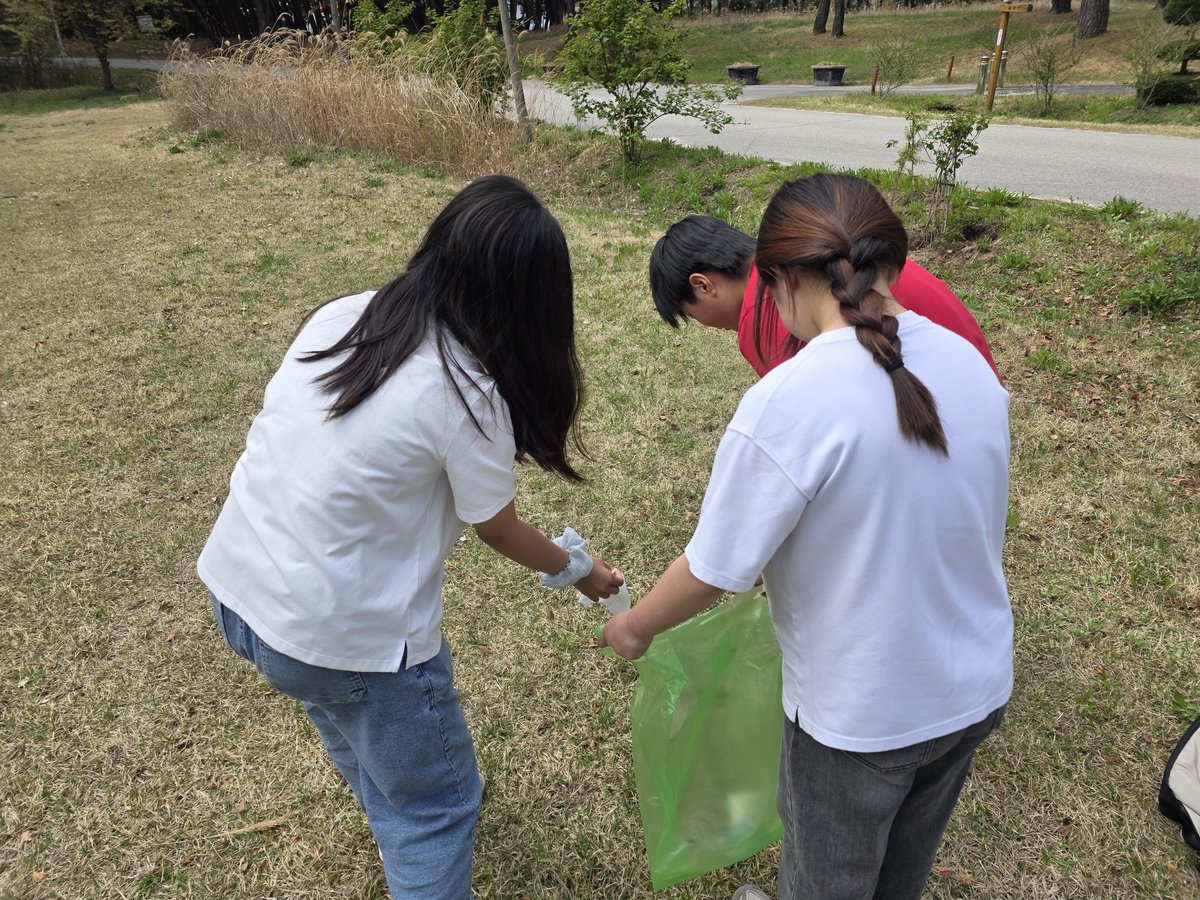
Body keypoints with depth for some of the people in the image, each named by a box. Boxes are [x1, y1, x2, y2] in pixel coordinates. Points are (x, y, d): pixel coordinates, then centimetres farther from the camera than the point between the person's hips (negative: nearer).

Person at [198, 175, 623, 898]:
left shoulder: (341, 315, -3)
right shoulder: (467, 394, -21)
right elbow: (501, 532, -5)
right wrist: (577, 569, 14)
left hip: (232, 587, 8)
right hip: (340, 637, -8)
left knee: (354, 725, 35)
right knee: (436, 805, 16)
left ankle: (397, 825, 63)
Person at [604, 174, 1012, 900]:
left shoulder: (789, 403, -28)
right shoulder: (973, 365, -8)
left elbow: (712, 572, -20)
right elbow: (965, 526, 4)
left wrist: (635, 627, 0)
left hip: (861, 716, -5)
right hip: (978, 690, 6)